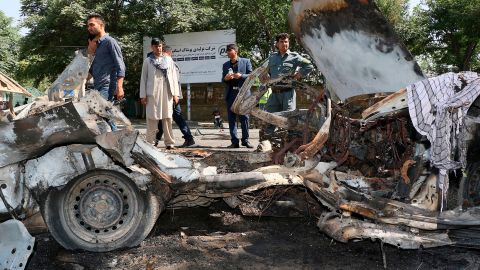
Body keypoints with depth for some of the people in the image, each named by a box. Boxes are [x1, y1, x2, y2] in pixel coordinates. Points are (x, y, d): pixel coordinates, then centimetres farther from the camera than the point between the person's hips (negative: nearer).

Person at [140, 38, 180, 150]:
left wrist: (175, 93, 3)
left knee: (167, 118, 2)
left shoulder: (168, 59, 13)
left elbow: (174, 77, 10)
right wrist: (143, 95, 0)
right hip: (152, 93, -1)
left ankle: (169, 143, 6)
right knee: (152, 119, -1)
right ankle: (150, 143, 4)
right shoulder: (147, 61, 8)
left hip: (167, 93, 1)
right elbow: (143, 78, 6)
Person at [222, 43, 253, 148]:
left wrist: (241, 75, -14)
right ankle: (234, 141, 5)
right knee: (231, 119, 1)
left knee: (244, 118, -2)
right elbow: (223, 80, 18)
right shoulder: (225, 65, 18)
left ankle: (245, 140, 7)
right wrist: (225, 78, -5)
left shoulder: (246, 61, 8)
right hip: (230, 94, 3)